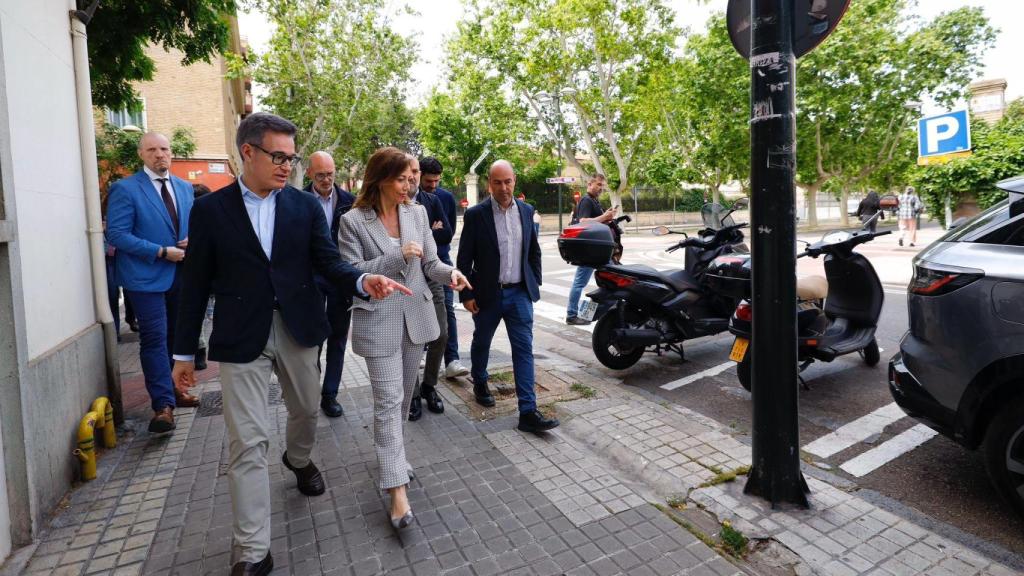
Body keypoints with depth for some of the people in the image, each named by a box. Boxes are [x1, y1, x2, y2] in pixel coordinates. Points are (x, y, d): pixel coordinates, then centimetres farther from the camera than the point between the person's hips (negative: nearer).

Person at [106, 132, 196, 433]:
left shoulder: (184, 187, 11)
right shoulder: (125, 189, -7)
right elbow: (117, 234, -12)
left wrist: (192, 239, -4)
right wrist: (161, 252, -18)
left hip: (180, 274, 6)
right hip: (147, 276, -6)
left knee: (177, 336, 14)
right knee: (155, 339, -6)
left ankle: (173, 390, 28)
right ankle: (163, 404, -1)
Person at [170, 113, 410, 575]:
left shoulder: (306, 205, 2)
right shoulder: (210, 209, -3)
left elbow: (328, 261, -5)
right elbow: (196, 284, 0)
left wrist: (363, 281, -27)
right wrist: (183, 352, 2)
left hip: (297, 329, 3)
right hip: (241, 338, -2)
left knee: (305, 409, 22)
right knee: (248, 442, -1)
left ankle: (298, 459, 56)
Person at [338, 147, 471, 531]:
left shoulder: (418, 214, 4)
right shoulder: (353, 220, -8)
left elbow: (430, 264, 6)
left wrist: (449, 273, -17)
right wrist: (397, 257, -20)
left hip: (417, 316, 5)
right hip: (379, 322, -5)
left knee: (403, 398, 17)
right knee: (388, 401, -6)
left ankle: (392, 454, 40)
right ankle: (397, 490, -1)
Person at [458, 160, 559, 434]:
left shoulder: (526, 211, 3)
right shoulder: (476, 214, -9)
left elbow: (534, 251, 13)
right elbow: (464, 258, -7)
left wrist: (535, 283, 9)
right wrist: (466, 294, -9)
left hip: (520, 293, 2)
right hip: (487, 293, -2)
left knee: (524, 349, -3)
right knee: (481, 343, 17)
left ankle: (528, 412, -1)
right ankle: (480, 383, 46)